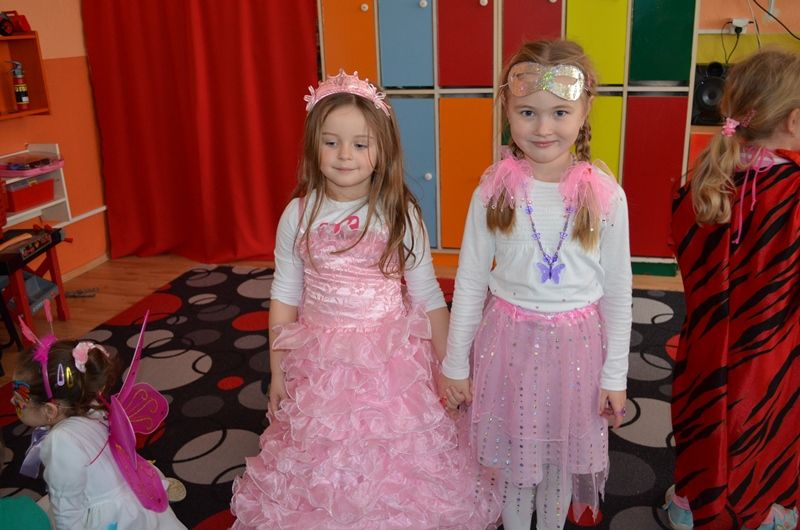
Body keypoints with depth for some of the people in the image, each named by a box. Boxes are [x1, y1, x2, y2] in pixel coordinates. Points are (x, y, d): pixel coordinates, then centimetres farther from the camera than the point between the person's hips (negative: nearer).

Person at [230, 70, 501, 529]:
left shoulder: (401, 214, -8)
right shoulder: (298, 215, -4)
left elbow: (427, 295, -2)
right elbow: (285, 297, 4)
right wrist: (277, 371, 7)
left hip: (393, 363, -1)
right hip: (320, 365, 2)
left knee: (398, 470, 9)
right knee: (321, 469, 13)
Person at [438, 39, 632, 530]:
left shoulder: (605, 195, -11)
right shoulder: (494, 191, -10)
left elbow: (617, 290, -2)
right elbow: (470, 282, -3)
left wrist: (615, 375, 2)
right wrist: (455, 363, 2)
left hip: (576, 342, 0)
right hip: (509, 340, 0)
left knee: (561, 454, 18)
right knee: (511, 452, 16)